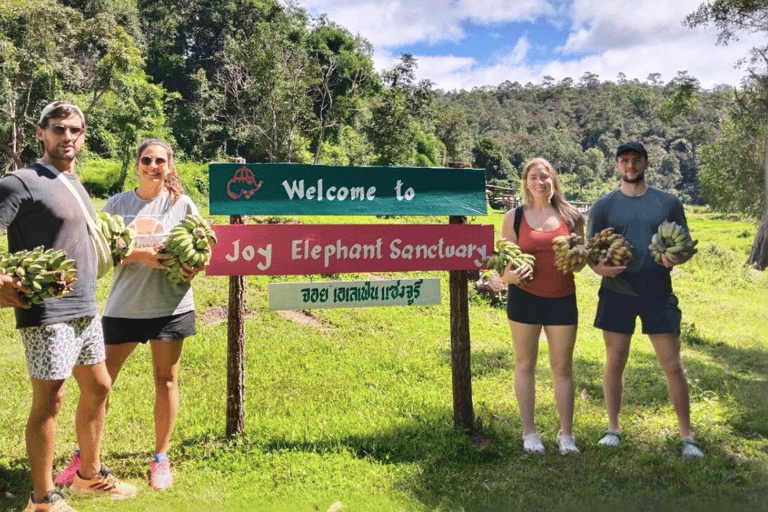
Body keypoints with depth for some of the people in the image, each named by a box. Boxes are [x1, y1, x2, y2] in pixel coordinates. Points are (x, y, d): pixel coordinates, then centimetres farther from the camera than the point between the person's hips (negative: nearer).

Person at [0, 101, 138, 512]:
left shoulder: (75, 185, 14)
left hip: (86, 309, 9)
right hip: (47, 312, -9)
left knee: (97, 387, 16)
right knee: (49, 399, 0)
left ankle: (90, 474, 33)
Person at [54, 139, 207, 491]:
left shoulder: (182, 204, 2)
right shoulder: (118, 204, 4)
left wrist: (194, 267, -14)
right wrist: (141, 254, -19)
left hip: (170, 304, -1)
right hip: (124, 305, 1)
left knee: (166, 380, 7)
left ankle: (161, 458, 22)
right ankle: (83, 455, 23)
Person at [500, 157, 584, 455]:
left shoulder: (570, 215, 5)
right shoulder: (514, 217, 2)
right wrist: (509, 275, -20)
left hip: (562, 299, 1)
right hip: (524, 297, -1)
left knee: (563, 367, 7)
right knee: (525, 364, 7)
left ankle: (566, 433, 19)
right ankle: (529, 432, 20)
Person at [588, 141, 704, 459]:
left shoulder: (668, 203, 6)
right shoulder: (603, 206, 4)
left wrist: (677, 258, -16)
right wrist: (601, 267, -20)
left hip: (658, 293, 0)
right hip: (616, 293, 0)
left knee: (673, 366, 2)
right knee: (615, 362, 9)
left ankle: (686, 436, 16)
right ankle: (613, 427, 24)